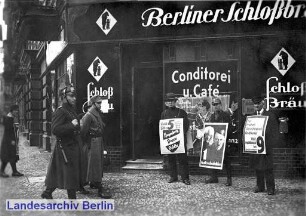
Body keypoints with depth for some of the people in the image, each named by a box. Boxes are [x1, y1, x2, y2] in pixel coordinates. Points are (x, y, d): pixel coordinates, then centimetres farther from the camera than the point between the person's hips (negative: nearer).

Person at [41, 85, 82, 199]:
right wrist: (71, 125, -26)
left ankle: (47, 192, 26)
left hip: (73, 147, 10)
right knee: (70, 174, -5)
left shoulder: (71, 111, 15)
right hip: (65, 148, -10)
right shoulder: (60, 112, -15)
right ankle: (72, 198, 3)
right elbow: (55, 129, -26)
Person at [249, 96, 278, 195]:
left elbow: (275, 131, -3)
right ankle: (260, 186, 19)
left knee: (268, 167, -4)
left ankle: (270, 187, 3)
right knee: (257, 167, 9)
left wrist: (270, 144, -13)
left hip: (266, 145, -4)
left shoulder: (270, 116, 0)